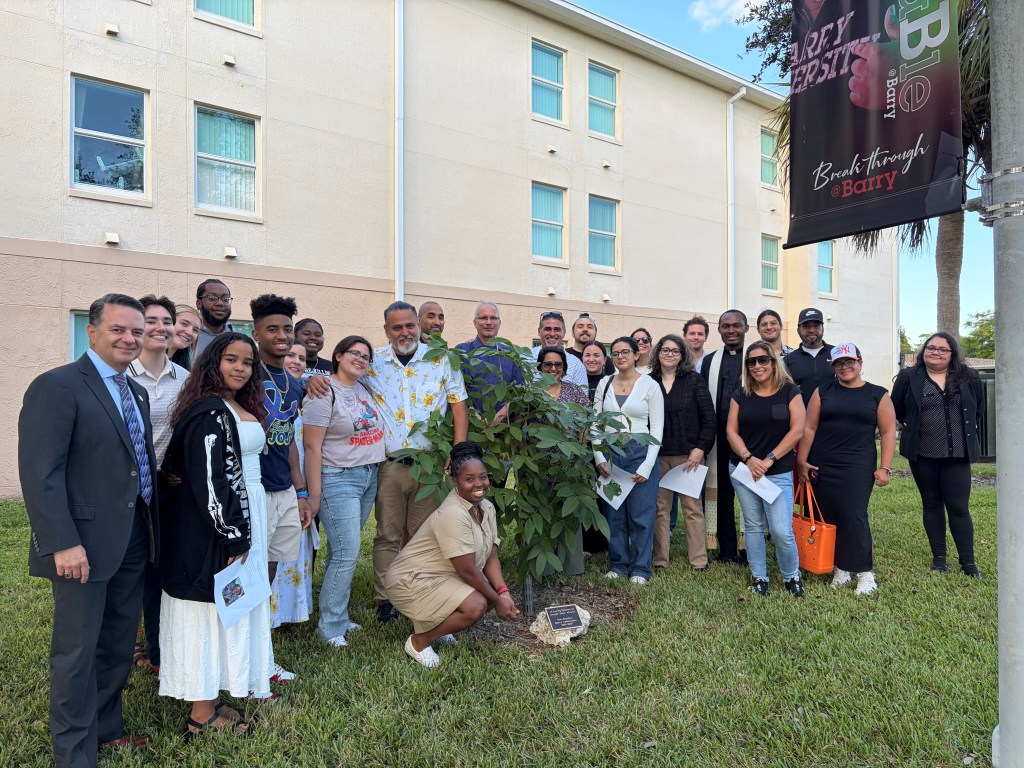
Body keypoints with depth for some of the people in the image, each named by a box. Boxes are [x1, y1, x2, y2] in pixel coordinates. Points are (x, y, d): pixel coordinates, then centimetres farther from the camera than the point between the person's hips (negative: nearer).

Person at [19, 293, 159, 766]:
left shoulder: (136, 392, 13)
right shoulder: (57, 386, -12)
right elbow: (40, 472, -18)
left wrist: (153, 526, 10)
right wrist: (63, 543, -22)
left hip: (132, 542, 8)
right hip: (85, 545, -7)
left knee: (118, 646, 19)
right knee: (77, 651, 7)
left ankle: (106, 728, 37)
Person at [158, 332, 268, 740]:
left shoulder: (241, 408, 11)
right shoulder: (209, 412, -18)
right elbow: (211, 481, -23)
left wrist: (246, 533, 19)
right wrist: (234, 537, -19)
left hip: (244, 519, 9)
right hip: (218, 527, -9)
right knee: (213, 608, 2)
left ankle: (212, 696, 31)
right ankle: (203, 714, 17)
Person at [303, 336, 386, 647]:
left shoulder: (365, 389, 10)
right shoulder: (325, 392, -11)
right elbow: (312, 447, -13)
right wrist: (314, 495, -14)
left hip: (369, 477, 7)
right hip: (339, 479, -7)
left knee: (343, 552, 12)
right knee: (346, 554, -7)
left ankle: (338, 614, 24)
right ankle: (331, 627, 7)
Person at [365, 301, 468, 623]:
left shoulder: (440, 360, 0)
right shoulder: (373, 362, 2)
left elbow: (458, 402, 1)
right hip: (388, 464, 0)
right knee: (387, 535, 8)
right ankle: (385, 600, 22)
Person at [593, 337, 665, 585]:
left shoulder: (650, 385, -1)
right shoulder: (604, 384, 7)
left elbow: (657, 428, -3)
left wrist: (647, 466, -10)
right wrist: (599, 458, -3)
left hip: (640, 453, -2)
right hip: (609, 453, 3)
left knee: (641, 515, 3)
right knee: (613, 513, 8)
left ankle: (640, 568, 17)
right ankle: (618, 564, 22)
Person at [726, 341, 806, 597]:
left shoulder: (790, 392, 0)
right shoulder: (740, 395, 7)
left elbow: (797, 430, -8)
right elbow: (731, 431, 3)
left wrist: (769, 460, -13)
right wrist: (748, 458, -13)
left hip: (779, 472, -3)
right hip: (743, 468, 3)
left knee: (782, 531, -7)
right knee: (753, 526, 9)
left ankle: (791, 577, 17)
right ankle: (758, 577, 22)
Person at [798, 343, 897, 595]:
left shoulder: (877, 395, 5)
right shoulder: (823, 392, 7)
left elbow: (888, 432, 3)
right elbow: (809, 428, 5)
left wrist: (884, 468, -4)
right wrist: (801, 461, 1)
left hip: (858, 468, -2)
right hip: (822, 468, 2)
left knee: (854, 517, -8)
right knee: (829, 518, 5)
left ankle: (865, 573, 5)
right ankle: (840, 569, 17)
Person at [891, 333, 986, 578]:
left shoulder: (968, 378, 3)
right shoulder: (908, 377, -2)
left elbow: (979, 408, 16)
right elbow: (896, 409, 9)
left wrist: (967, 430, 12)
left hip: (957, 455, 0)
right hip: (922, 455, 0)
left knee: (959, 508, 1)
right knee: (931, 505, 10)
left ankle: (968, 562, 12)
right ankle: (939, 557, 21)